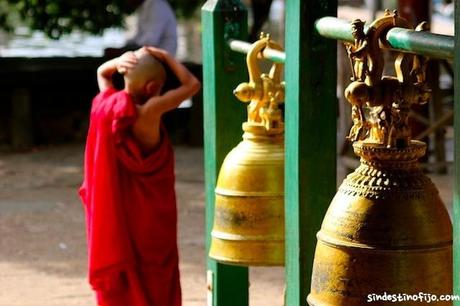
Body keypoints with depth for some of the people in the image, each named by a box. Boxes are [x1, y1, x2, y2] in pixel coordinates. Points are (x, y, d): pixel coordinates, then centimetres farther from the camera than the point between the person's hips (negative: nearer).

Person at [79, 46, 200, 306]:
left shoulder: (106, 106, -4)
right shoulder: (148, 111, -23)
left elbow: (101, 72, 17)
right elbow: (192, 85, -16)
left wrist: (119, 62, -3)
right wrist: (165, 57, -7)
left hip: (118, 210, 6)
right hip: (149, 212, -6)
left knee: (119, 276, 15)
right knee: (153, 278, 6)